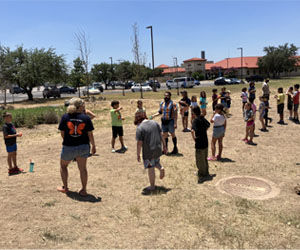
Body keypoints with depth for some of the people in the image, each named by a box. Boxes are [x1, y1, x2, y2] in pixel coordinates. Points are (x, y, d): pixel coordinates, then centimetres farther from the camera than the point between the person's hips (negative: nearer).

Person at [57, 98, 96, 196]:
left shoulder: (65, 117, -5)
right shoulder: (86, 118, -6)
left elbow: (62, 133, -1)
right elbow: (90, 134, -5)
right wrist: (93, 146, 7)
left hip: (68, 147, 0)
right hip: (83, 147, 0)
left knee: (63, 166, 23)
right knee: (82, 168, 12)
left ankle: (65, 187, 29)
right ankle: (83, 190, 16)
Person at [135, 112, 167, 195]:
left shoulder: (140, 128, -14)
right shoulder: (155, 123, 3)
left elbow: (139, 143, -15)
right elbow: (161, 135, 7)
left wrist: (138, 155, -6)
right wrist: (164, 146, 16)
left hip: (148, 151, -6)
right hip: (158, 148, 6)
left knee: (150, 168, 5)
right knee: (155, 161, 32)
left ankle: (152, 186, 17)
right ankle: (161, 168, 5)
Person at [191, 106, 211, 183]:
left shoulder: (196, 120, -18)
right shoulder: (203, 119, 5)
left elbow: (192, 131, -34)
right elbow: (208, 125, 27)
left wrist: (194, 138, -18)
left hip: (199, 143, -8)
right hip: (205, 143, 8)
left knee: (200, 161, 3)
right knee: (205, 159, 21)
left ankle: (202, 176, 11)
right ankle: (206, 173, 35)